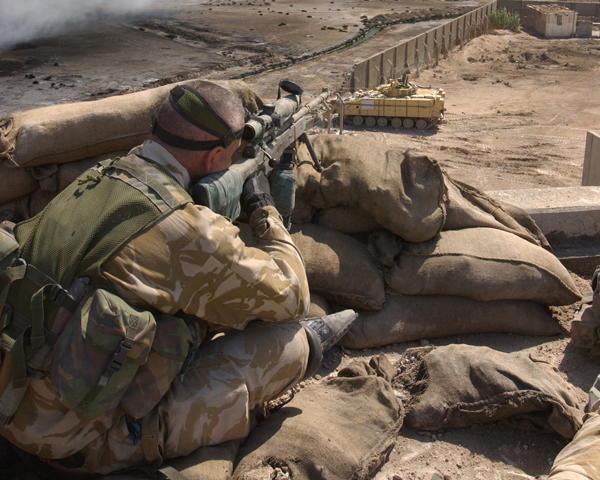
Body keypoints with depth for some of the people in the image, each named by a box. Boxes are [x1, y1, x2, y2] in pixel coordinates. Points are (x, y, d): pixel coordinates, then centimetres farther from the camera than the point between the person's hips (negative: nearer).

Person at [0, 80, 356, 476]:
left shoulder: (95, 180, -1)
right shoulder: (185, 229, -25)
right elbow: (291, 297, -9)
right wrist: (265, 211, 4)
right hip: (85, 444, -8)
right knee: (287, 340, -5)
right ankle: (303, 349, 28)